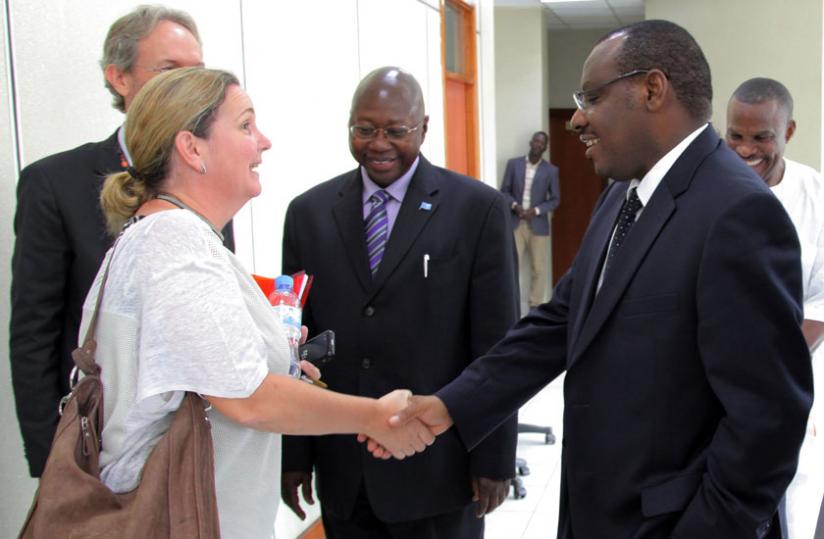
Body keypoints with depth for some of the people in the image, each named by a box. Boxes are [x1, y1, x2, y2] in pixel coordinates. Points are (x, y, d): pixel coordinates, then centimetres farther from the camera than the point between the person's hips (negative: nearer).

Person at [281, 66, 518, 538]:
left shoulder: (478, 208, -6)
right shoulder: (309, 212, 4)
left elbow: (496, 343, -6)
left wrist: (495, 457, -6)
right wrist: (294, 452, 4)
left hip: (437, 467, -2)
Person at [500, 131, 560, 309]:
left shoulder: (551, 170, 3)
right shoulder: (513, 164, 4)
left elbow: (555, 199, 3)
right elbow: (504, 191, 6)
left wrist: (536, 211, -12)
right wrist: (514, 205, -13)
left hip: (538, 225, 0)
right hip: (515, 223, 0)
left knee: (538, 268, 3)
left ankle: (535, 307, 12)